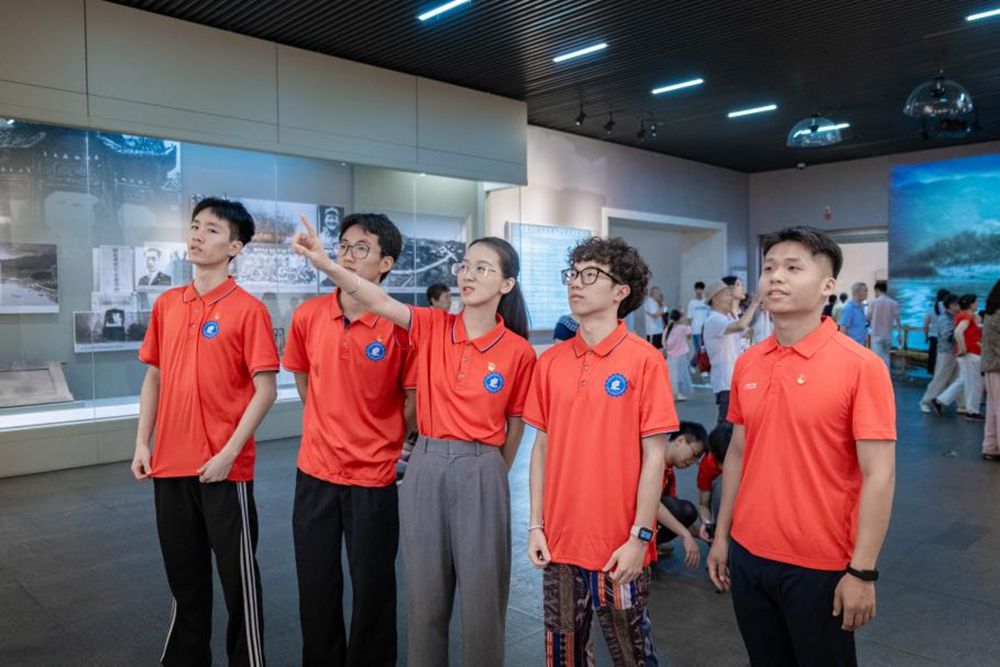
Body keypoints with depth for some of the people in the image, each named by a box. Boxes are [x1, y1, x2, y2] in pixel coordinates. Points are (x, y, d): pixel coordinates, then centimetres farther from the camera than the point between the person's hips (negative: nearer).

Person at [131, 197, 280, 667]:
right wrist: (142, 443, 6)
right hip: (170, 463, 6)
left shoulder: (248, 309, -10)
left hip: (224, 467, -5)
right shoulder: (166, 304, 8)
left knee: (237, 574, 6)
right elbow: (154, 377, 13)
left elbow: (265, 390, -12)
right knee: (183, 573, 19)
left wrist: (228, 453, -16)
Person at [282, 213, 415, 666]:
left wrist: (384, 445, 5)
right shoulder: (308, 315, -2)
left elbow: (413, 402, -3)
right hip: (315, 473, 4)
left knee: (372, 589, 10)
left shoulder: (401, 326, -14)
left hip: (375, 478, -3)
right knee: (316, 586, 16)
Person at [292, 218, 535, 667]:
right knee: (425, 592, 14)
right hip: (425, 467, 2)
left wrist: (493, 475, 11)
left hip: (481, 473, -2)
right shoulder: (431, 327, -1)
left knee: (480, 596, 8)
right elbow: (380, 302, -18)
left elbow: (515, 426, 4)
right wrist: (326, 264, -32)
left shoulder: (519, 351, -5)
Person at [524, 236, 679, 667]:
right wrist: (536, 525, 4)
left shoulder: (644, 360, -10)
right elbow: (543, 447, 6)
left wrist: (640, 537, -12)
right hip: (560, 539, 4)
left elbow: (654, 456, -10)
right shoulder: (550, 361, 2)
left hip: (619, 545, -4)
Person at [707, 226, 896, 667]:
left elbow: (879, 475, -14)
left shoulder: (861, 365, -13)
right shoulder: (747, 365, 2)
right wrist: (721, 536, 11)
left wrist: (862, 571, -15)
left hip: (820, 566, -4)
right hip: (748, 555, 5)